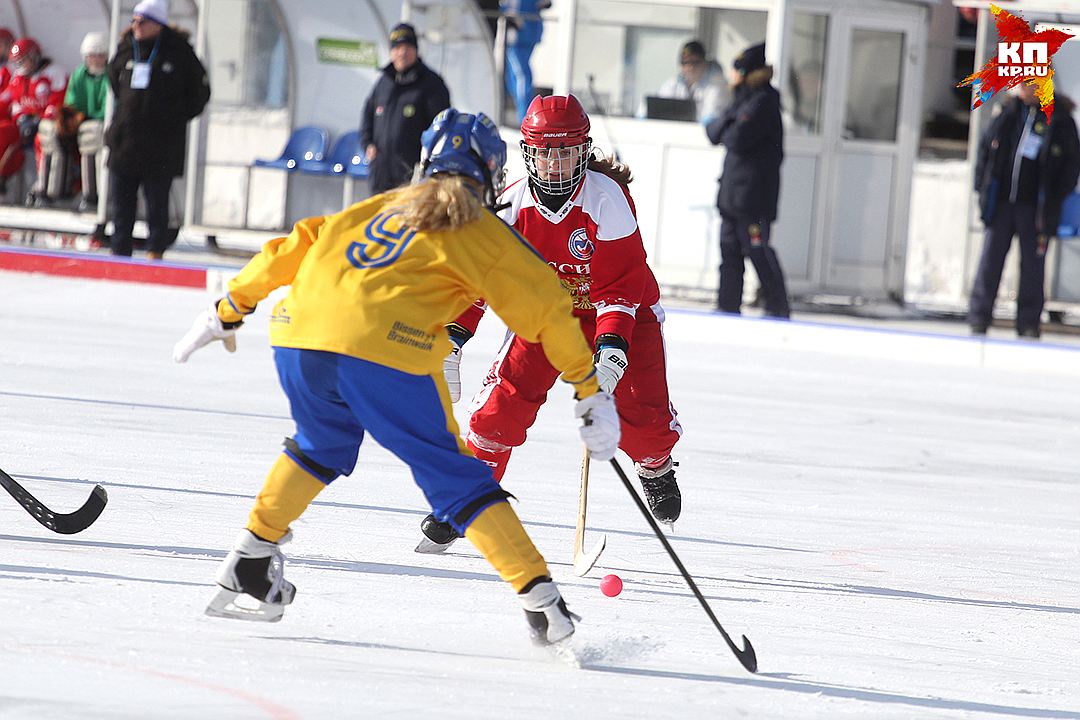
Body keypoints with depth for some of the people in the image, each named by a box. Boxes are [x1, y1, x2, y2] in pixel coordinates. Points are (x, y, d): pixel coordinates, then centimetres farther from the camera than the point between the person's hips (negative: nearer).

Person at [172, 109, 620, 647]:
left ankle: (250, 563, 29)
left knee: (319, 447, 33)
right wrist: (590, 387, 17)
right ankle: (539, 597, -5)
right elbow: (545, 308, 14)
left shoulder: (382, 207, 31)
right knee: (458, 479, 3)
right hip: (385, 352, -5)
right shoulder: (481, 231, 18)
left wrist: (230, 309, 32)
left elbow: (299, 245, 27)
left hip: (298, 338, 5)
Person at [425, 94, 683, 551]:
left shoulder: (607, 196, -26)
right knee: (506, 399, -19)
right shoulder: (514, 205, -16)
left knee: (641, 414, -15)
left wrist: (612, 350, -40)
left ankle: (655, 467, 22)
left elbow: (620, 283, -28)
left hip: (622, 313, -2)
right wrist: (450, 340, -24)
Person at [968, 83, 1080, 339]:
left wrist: (1056, 199, -5)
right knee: (990, 259, 3)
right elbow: (985, 146, 15)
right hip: (1001, 200, 3)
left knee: (1032, 265, 2)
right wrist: (982, 185, 8)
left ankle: (1029, 325, 10)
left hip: (1035, 208, -3)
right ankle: (979, 319, 9)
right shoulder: (1008, 111, 6)